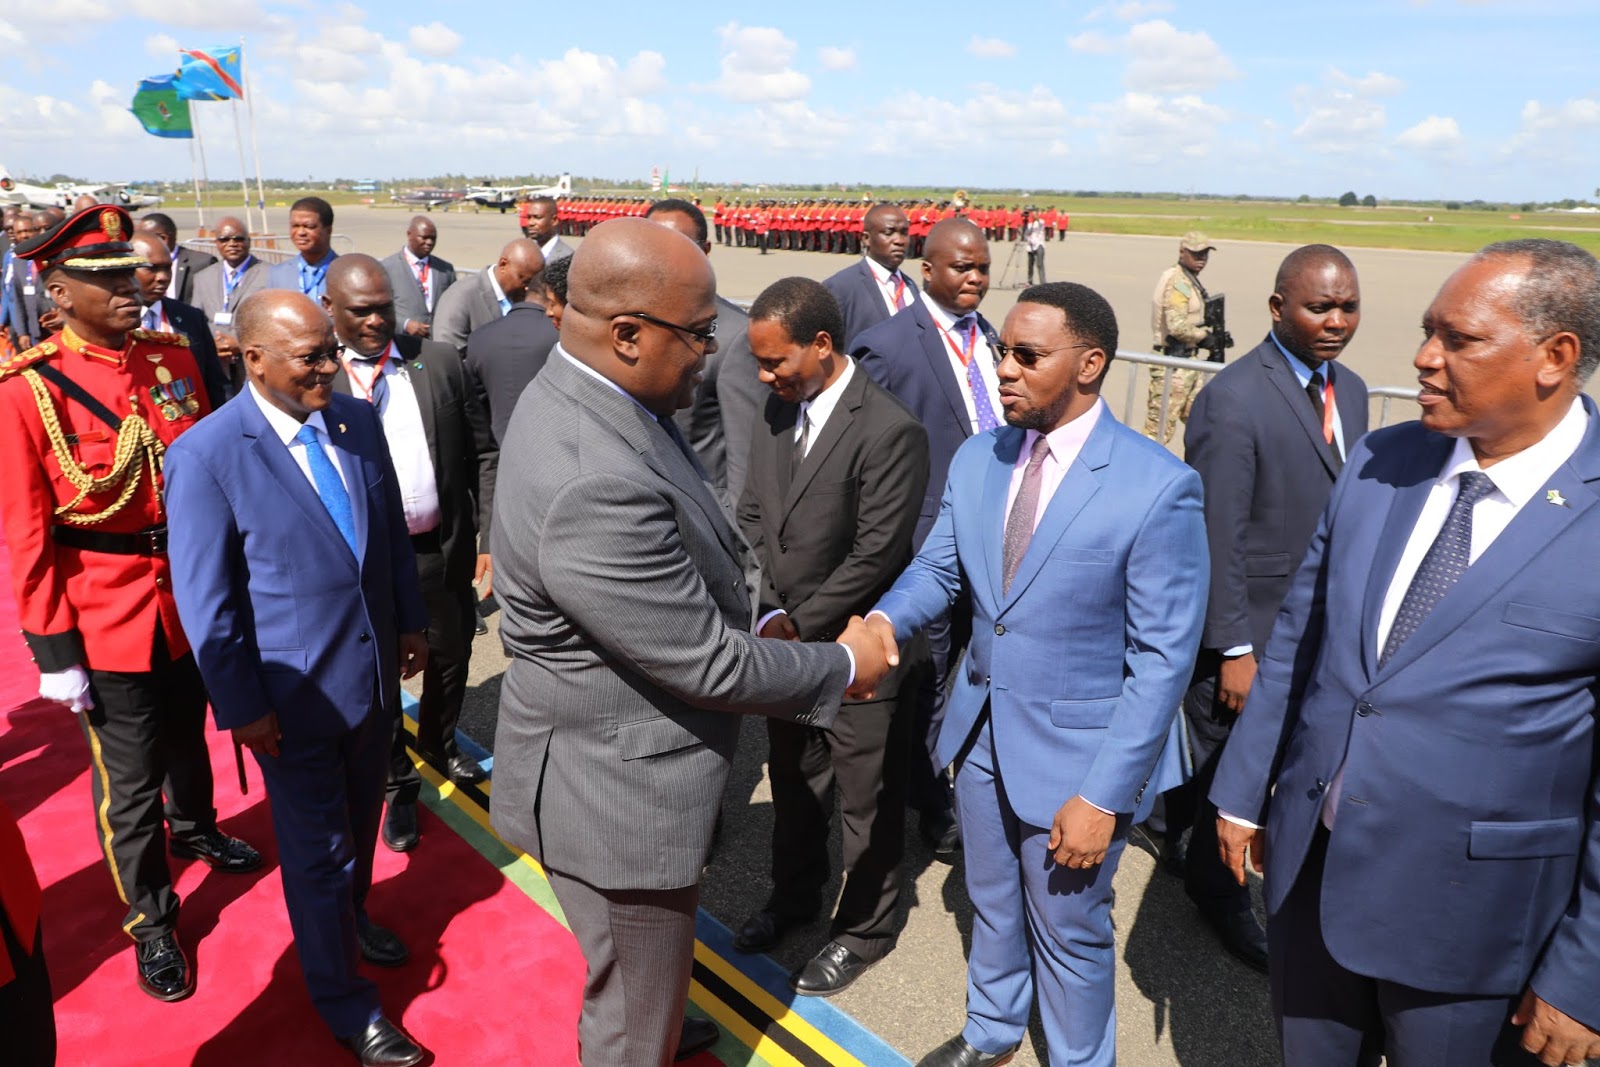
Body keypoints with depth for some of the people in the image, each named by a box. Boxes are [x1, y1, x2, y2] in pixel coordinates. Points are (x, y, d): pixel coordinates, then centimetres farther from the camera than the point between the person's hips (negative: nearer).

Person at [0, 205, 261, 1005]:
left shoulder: (175, 358, -1)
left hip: (194, 598, 5)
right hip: (108, 621, -4)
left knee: (188, 735, 26)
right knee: (129, 784, 9)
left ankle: (195, 830, 53)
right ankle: (150, 921, 28)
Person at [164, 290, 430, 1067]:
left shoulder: (360, 421, -3)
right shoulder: (206, 456, -18)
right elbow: (203, 599, -13)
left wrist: (411, 622, 11)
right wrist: (242, 706, -12)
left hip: (377, 672, 5)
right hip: (296, 696, -5)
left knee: (360, 820, 24)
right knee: (316, 850, 11)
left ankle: (351, 918, 53)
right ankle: (345, 1003, 32)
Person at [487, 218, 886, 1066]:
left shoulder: (579, 394, -5)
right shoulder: (594, 484, -36)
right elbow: (706, 664, -27)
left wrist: (749, 618, 4)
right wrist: (843, 668, -13)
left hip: (620, 753, 10)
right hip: (614, 788, -10)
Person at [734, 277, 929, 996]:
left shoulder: (889, 430, -22)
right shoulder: (778, 410, 1)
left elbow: (876, 555, -22)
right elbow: (753, 513, 6)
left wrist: (801, 626, -15)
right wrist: (772, 613, -5)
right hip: (784, 639, 7)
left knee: (866, 800, 13)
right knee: (793, 781, 24)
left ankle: (863, 929, 35)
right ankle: (793, 895, 47)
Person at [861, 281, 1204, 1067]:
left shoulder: (1158, 487, -20)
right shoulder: (977, 460, -2)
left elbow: (1163, 657, -18)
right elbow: (938, 567, 5)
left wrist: (1104, 796, -19)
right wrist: (886, 618, -18)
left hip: (1079, 753, -5)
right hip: (982, 732, 6)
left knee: (1069, 933, 16)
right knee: (992, 903, 27)